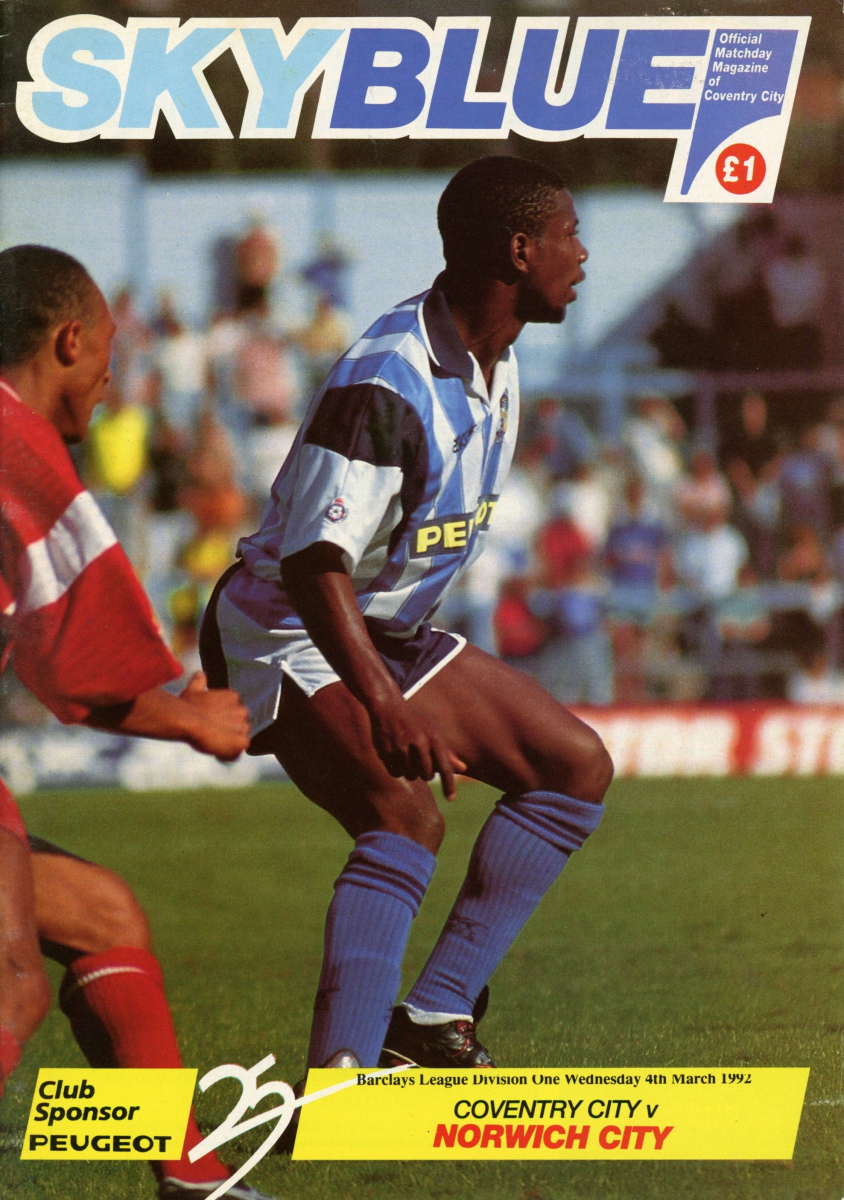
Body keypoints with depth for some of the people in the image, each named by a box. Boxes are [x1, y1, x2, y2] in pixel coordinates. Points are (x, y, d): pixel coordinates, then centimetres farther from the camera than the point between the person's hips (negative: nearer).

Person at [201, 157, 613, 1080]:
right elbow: (313, 561, -33)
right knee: (406, 818, -31)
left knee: (576, 768, 7)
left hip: (391, 636, 10)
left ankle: (434, 1016, 3)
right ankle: (335, 1077, -34)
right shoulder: (386, 384, -27)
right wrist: (381, 702, -43)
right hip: (290, 635, -10)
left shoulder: (497, 367, 5)